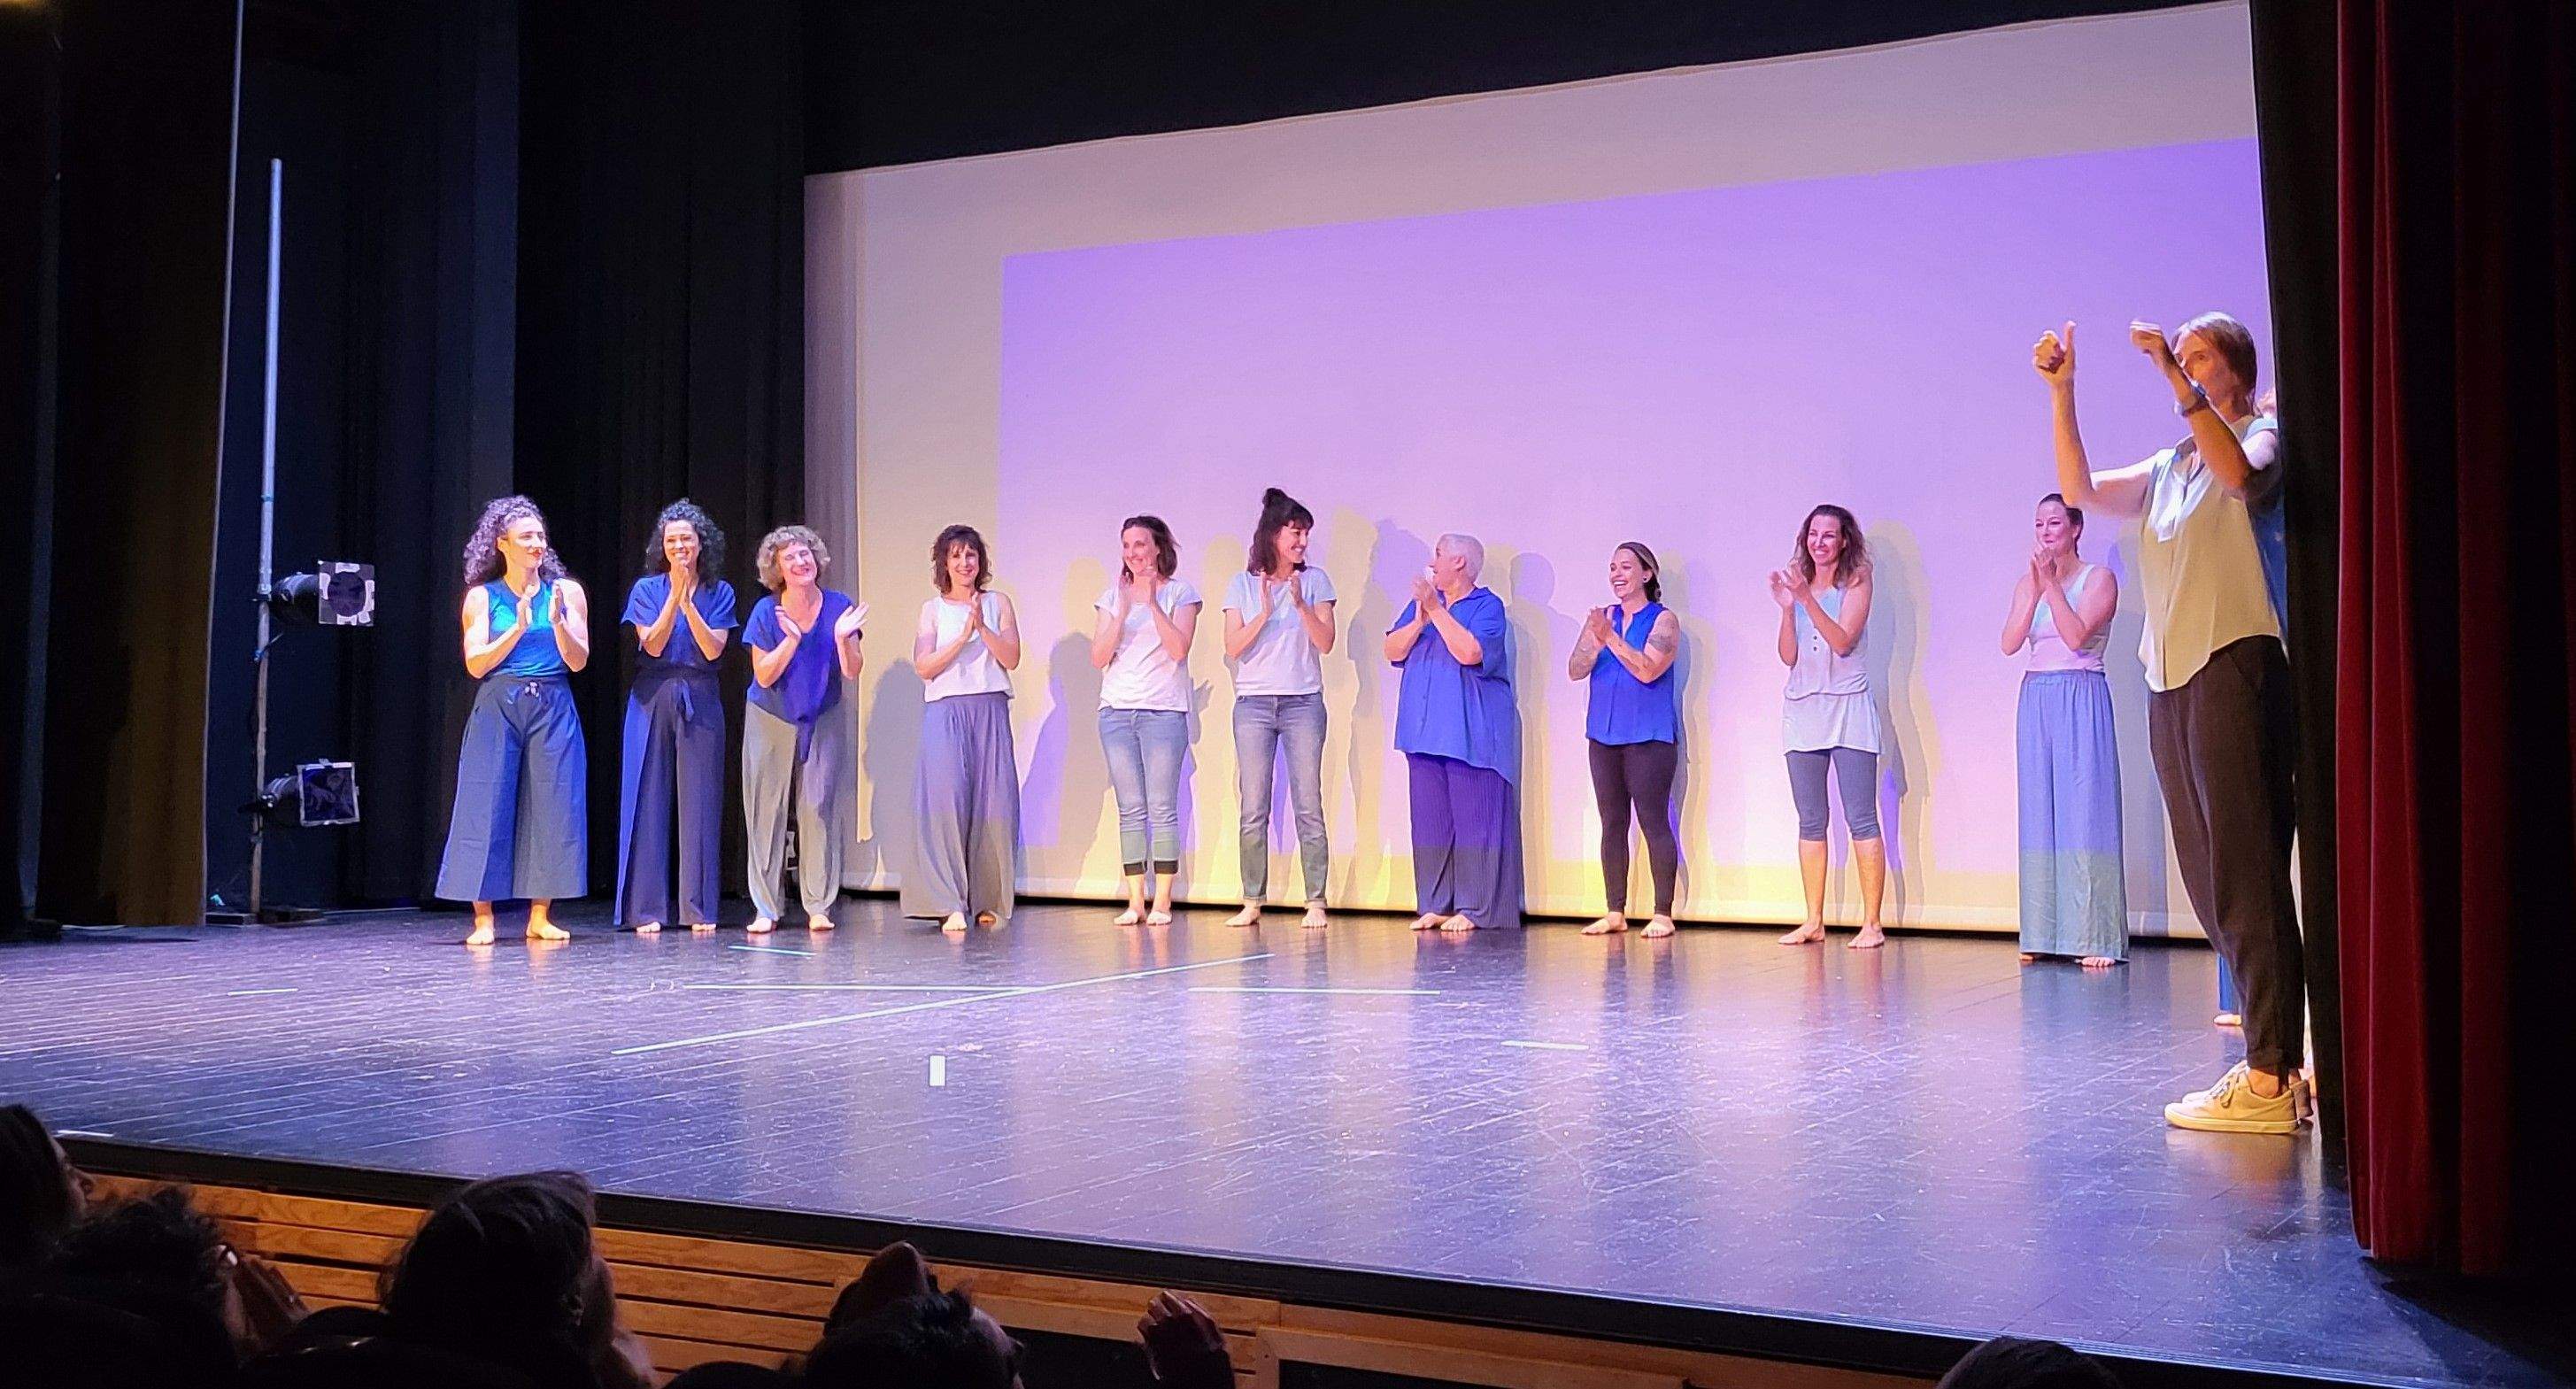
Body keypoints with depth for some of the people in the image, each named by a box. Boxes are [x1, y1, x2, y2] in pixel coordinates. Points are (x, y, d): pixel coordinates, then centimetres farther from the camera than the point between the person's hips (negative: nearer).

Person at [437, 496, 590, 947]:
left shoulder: (566, 591, 6)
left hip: (553, 710, 1)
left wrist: (557, 622, -15)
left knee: (552, 806, 0)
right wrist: (518, 629, -14)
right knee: (489, 806, -4)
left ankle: (540, 917, 8)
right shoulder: (482, 596, 4)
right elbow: (476, 664, -3)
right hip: (497, 710, -1)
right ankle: (483, 920, 1)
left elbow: (579, 660, 2)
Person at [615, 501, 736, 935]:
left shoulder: (719, 592, 6)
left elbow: (713, 650, -5)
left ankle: (700, 908, 5)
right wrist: (674, 597, -13)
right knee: (649, 800, -2)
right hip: (653, 699, 0)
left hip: (700, 702, 0)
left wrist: (688, 601, -14)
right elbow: (652, 645, -6)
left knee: (700, 801, 0)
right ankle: (646, 909, 1)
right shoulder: (647, 589, 5)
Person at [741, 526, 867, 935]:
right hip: (771, 721, 0)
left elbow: (852, 672, -7)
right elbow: (763, 676, -11)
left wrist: (843, 638, -25)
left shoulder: (839, 607, -6)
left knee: (819, 808, -3)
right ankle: (766, 908, 5)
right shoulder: (767, 611, -8)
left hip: (823, 721, 0)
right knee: (768, 811, 0)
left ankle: (819, 906, 2)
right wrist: (792, 640, -24)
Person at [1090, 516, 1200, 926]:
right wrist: (1122, 612, -9)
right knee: (1130, 810, 2)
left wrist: (1153, 602, -15)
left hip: (1164, 710, -3)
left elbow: (1179, 649, -9)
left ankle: (1162, 902, -3)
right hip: (1117, 711, 3)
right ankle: (1135, 901, 4)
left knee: (1162, 809, -7)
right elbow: (1098, 657, 4)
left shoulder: (1180, 592, 3)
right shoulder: (1112, 595, 13)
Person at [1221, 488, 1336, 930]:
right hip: (1253, 704, 1)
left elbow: (1326, 642, -3)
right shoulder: (1243, 585, 7)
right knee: (1252, 810, 1)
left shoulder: (1315, 581, 5)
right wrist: (1265, 613, -14)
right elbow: (1233, 648, -1)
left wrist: (1301, 604, -16)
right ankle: (1252, 902, 6)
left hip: (1303, 703, -1)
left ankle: (1315, 902, -1)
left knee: (1308, 805, -4)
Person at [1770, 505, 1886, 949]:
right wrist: (1787, 607, -9)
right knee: (1810, 821, 6)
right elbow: (1789, 656, 5)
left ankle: (1872, 924, -5)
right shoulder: (1798, 581, 11)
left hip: (1848, 708, -4)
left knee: (1861, 820, -7)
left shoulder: (1856, 582, 1)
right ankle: (1813, 922, 10)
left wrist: (1807, 599, -21)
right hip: (1802, 708, 4)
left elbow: (1842, 641, -13)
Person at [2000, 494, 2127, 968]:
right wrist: (2036, 586, -9)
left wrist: (2051, 582, -14)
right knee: (2039, 811, 3)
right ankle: (2044, 934, 7)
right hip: (2036, 699, 5)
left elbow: (2077, 635, -15)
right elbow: (2010, 643, -2)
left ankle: (2095, 938, -6)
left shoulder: (2099, 578, 0)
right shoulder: (2027, 583, 12)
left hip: (2083, 700, -5)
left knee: (2085, 810, -8)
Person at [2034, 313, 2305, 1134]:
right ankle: (2274, 1053, 11)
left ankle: (2269, 1081, -13)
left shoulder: (2259, 436, 5)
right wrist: (2060, 392, 0)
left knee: (2245, 874, -12)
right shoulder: (2166, 469, 22)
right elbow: (2080, 490, 7)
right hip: (2169, 680, 7)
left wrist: (2176, 381, -21)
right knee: (2210, 882, 6)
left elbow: (2241, 475, -19)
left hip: (2235, 666, -7)